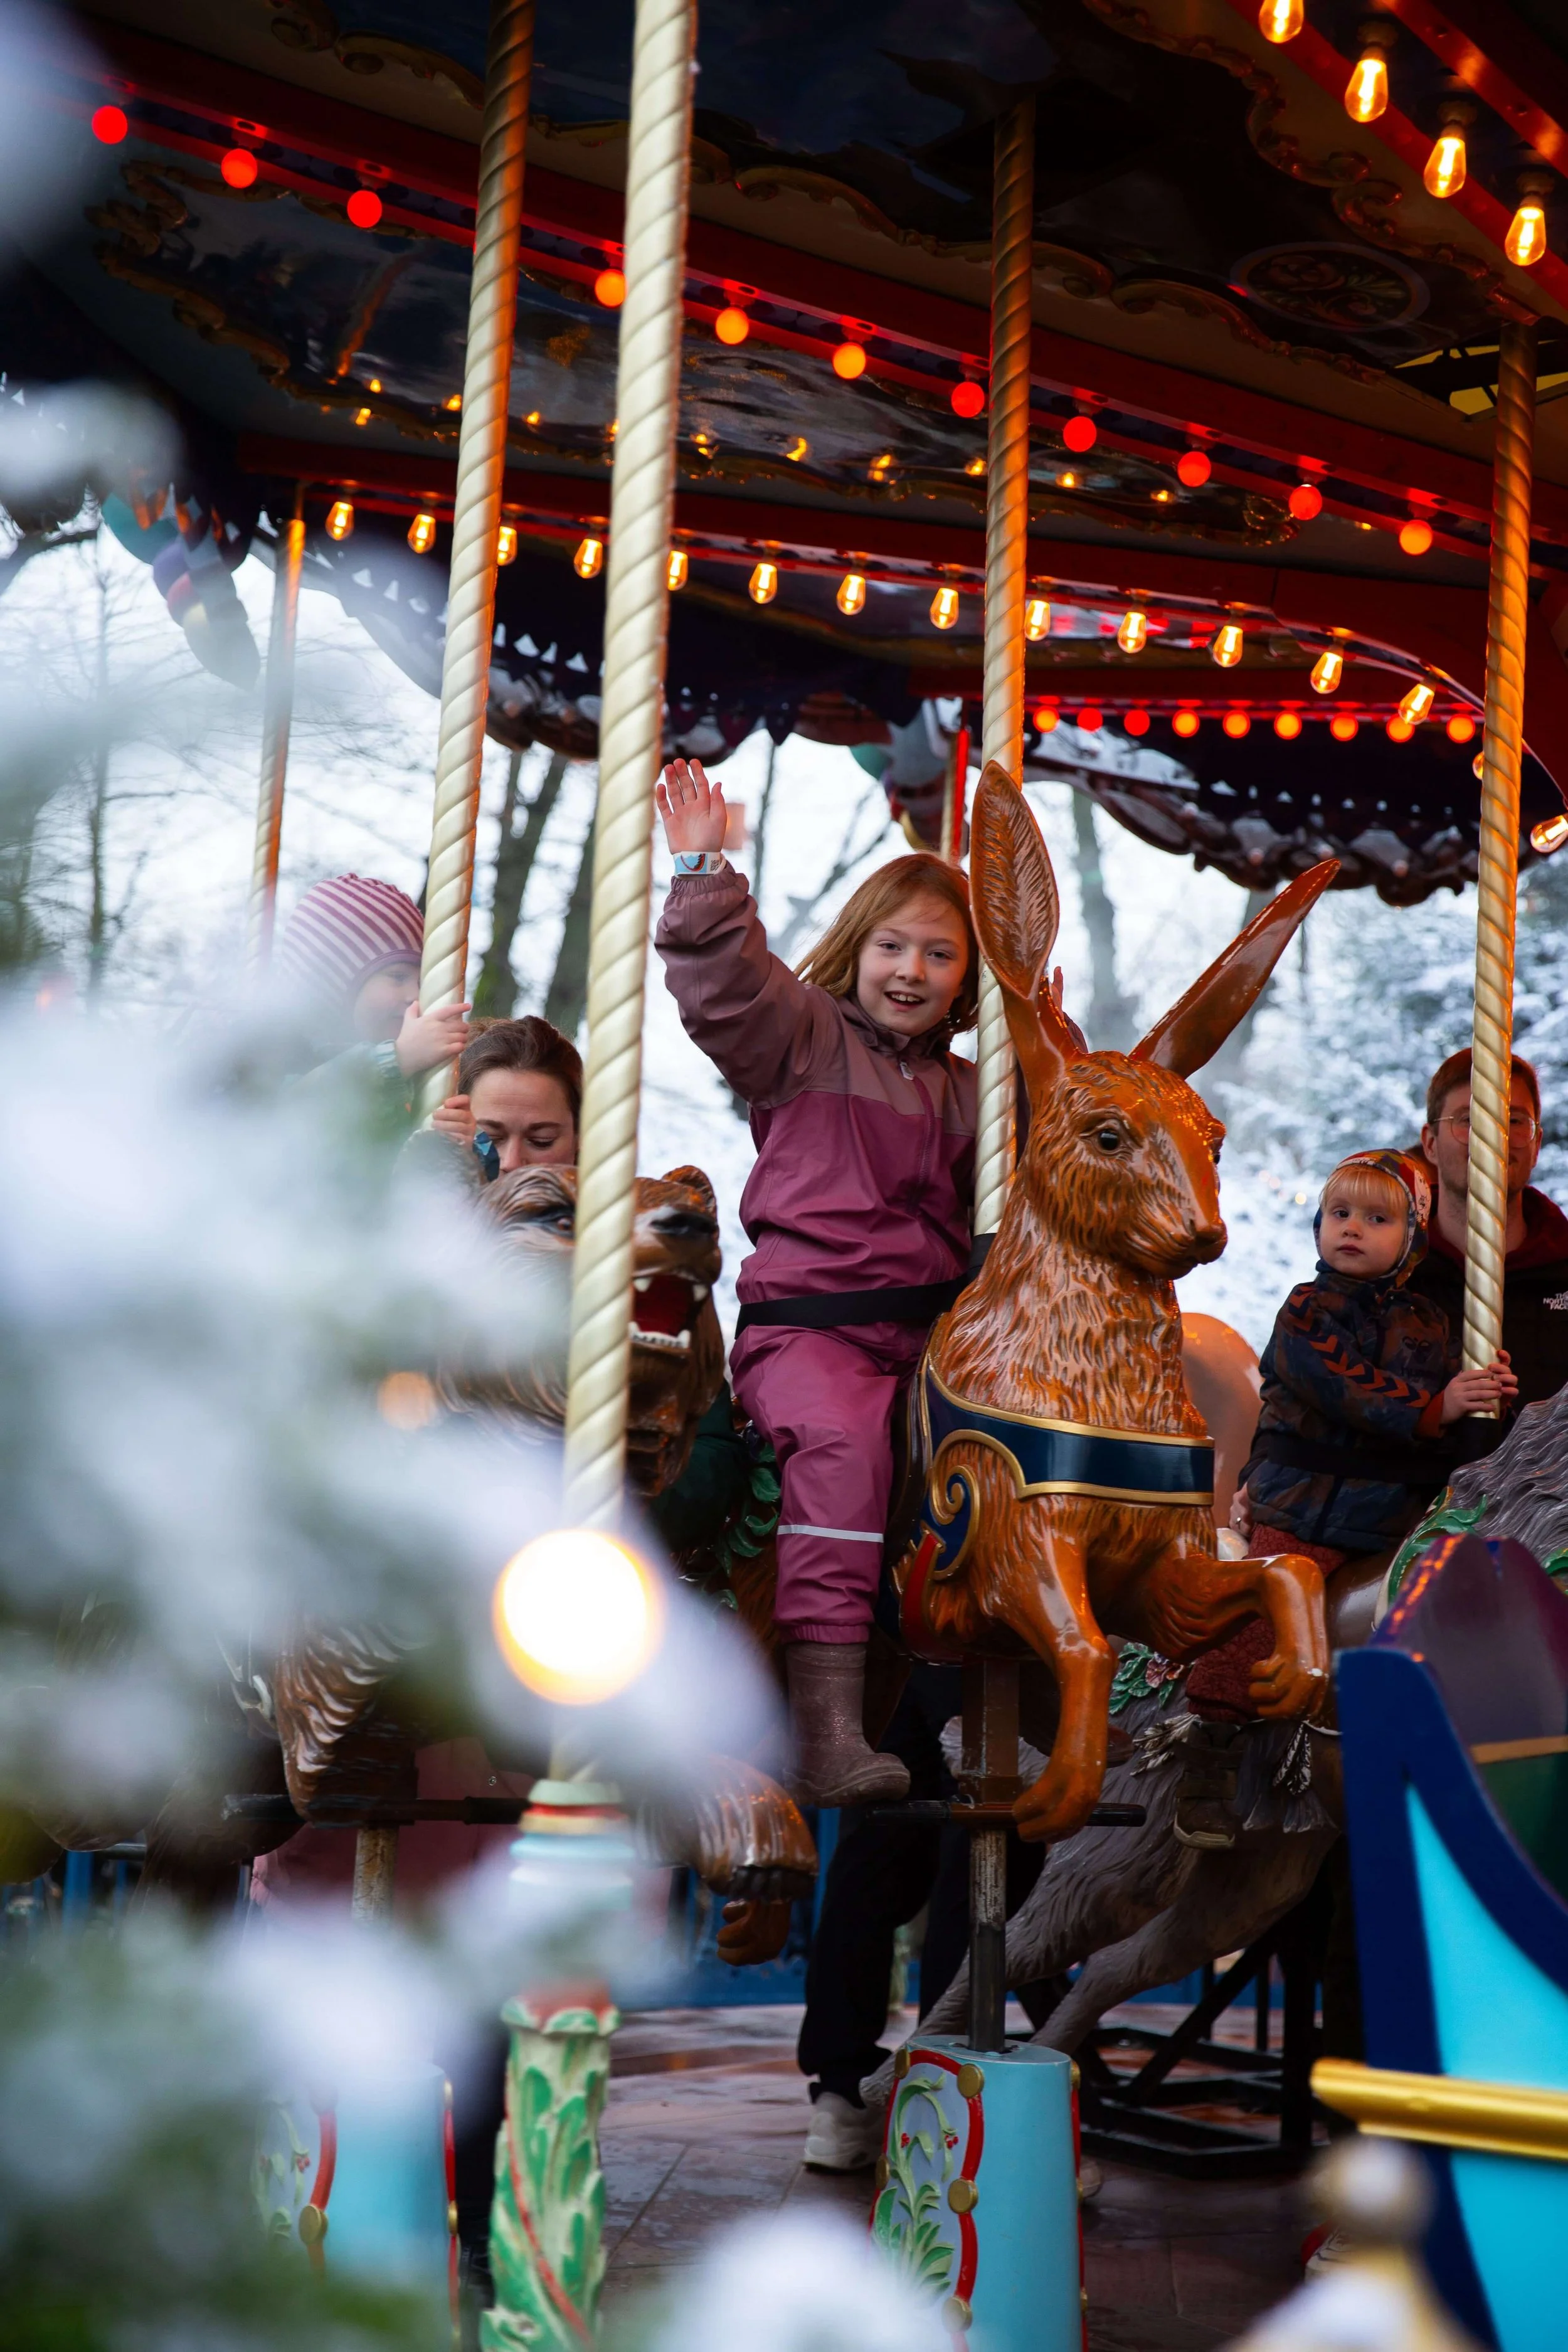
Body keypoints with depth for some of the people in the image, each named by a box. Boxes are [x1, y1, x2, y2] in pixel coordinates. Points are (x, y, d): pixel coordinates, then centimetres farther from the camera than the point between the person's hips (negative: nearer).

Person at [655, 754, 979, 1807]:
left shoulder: (968, 1091, 22)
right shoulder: (803, 1036, 7)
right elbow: (724, 981, -7)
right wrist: (706, 873, -18)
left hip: (928, 1331, 6)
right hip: (803, 1323, -6)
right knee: (842, 1444, -33)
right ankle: (826, 1727, -39)